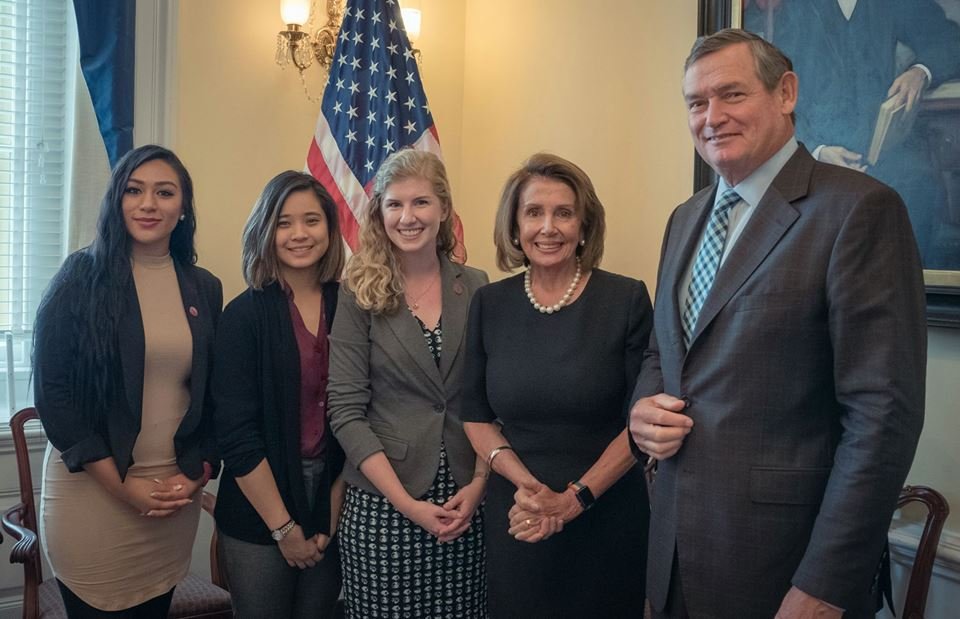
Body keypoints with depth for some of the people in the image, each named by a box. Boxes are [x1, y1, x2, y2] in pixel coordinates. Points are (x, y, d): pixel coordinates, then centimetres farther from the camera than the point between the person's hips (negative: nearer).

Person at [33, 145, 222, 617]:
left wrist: (196, 475, -2)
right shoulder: (81, 277, -5)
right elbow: (51, 390, -9)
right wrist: (121, 484, -12)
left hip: (175, 492, 4)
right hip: (92, 490, -3)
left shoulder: (204, 288, 6)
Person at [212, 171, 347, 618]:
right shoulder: (245, 315, -9)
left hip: (333, 503, 3)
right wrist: (284, 527, -11)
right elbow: (236, 434, -12)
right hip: (259, 516, -3)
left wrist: (333, 516, -4)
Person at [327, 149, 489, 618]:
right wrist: (406, 503, -12)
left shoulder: (475, 288, 4)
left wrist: (479, 484, -5)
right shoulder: (359, 295, -3)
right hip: (381, 505, -2)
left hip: (466, 503, 2)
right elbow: (345, 411, -7)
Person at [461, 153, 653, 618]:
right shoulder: (489, 305, 0)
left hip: (608, 516, -2)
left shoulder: (626, 300, -9)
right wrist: (527, 485, -11)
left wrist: (575, 498, -15)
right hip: (515, 517, 2)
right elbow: (475, 413, 3)